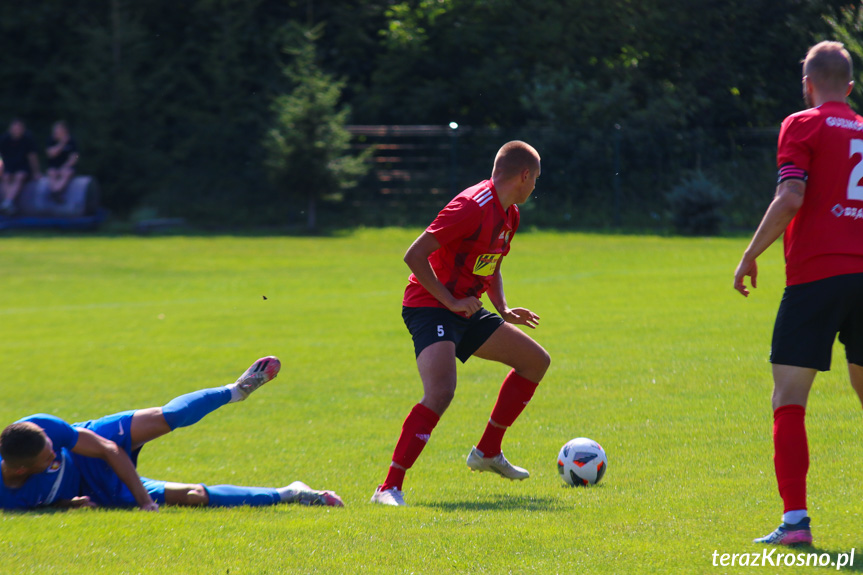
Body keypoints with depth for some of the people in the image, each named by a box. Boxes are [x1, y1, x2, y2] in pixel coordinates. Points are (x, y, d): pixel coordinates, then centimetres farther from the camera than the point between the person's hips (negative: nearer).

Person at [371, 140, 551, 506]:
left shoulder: (509, 214, 11)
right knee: (441, 392, -30)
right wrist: (450, 301, -22)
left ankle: (487, 452, 22)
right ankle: (389, 488, -30)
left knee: (536, 361, 16)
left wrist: (503, 310, 13)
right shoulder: (473, 206, -20)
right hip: (429, 308, -10)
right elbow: (414, 256, -24)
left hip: (465, 311, 10)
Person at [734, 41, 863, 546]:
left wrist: (752, 254, -5)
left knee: (789, 401, -3)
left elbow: (791, 198, -13)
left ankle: (795, 519, -15)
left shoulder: (803, 126, 0)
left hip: (815, 276, -5)